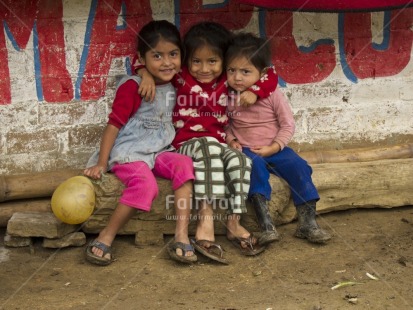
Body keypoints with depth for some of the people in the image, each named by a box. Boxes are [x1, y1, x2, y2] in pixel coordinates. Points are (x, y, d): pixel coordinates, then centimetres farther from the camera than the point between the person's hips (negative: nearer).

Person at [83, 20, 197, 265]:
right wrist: (101, 163, -12)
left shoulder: (174, 87, 8)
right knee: (146, 184, -32)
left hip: (159, 152, 5)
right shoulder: (132, 86, -10)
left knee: (184, 164, -24)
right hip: (128, 152, -5)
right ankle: (105, 239, -18)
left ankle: (182, 236, -26)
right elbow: (114, 125, -10)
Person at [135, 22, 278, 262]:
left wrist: (253, 93, -3)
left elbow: (269, 77, 15)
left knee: (240, 160, -27)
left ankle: (234, 222, -17)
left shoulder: (227, 80, 10)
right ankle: (206, 217, -44)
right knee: (209, 147, -36)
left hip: (218, 145, 3)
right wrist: (146, 75, -12)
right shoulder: (181, 77, 4)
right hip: (187, 145, -3)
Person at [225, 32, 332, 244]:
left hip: (275, 149, 1)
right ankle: (266, 225, -38)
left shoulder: (272, 95, -6)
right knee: (255, 165, -33)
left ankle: (307, 223, -14)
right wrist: (231, 140, -9)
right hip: (247, 150, -1)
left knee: (298, 166, -22)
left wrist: (273, 147, -15)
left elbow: (288, 125, -4)